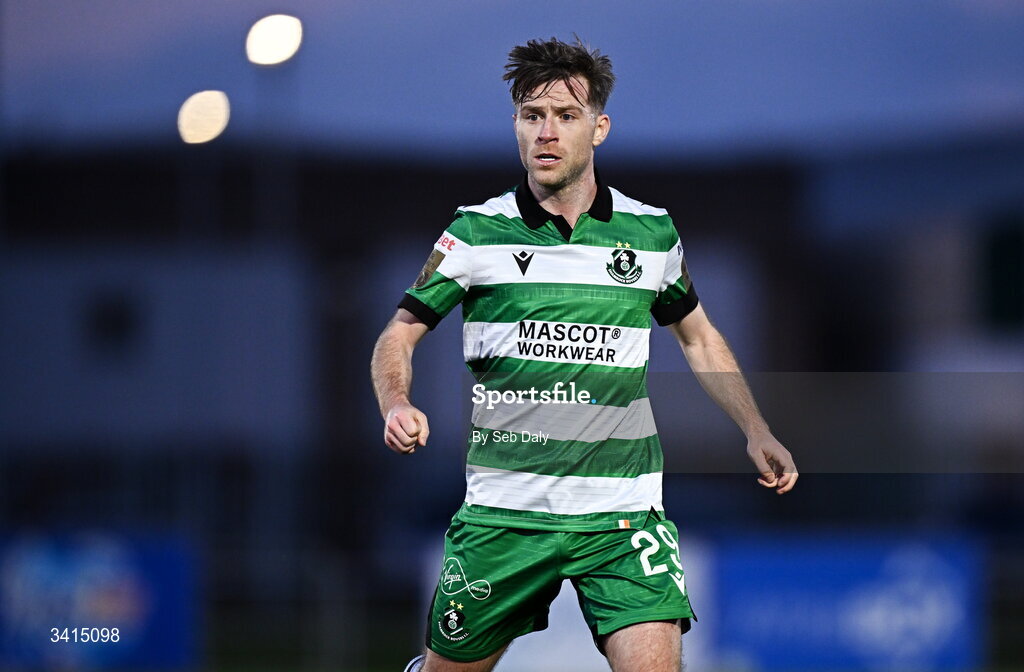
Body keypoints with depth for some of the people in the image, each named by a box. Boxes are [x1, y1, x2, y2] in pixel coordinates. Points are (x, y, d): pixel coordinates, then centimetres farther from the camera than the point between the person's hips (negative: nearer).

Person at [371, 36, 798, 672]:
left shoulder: (652, 233, 5)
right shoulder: (476, 232, -1)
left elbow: (700, 339, 20)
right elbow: (399, 334, 5)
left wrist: (757, 432, 10)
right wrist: (397, 405, -16)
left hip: (623, 514, 0)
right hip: (502, 513, 0)